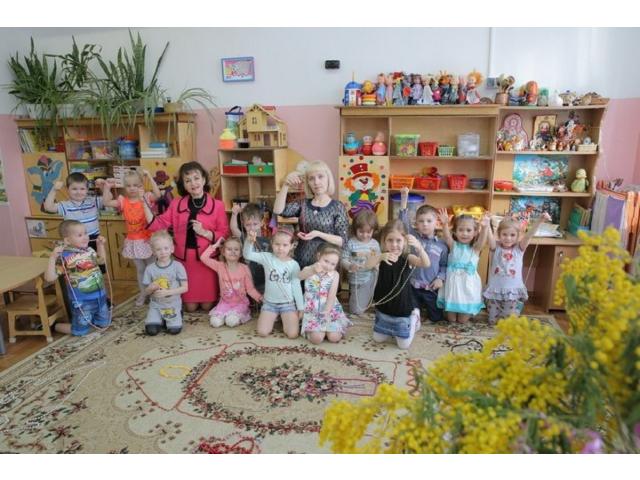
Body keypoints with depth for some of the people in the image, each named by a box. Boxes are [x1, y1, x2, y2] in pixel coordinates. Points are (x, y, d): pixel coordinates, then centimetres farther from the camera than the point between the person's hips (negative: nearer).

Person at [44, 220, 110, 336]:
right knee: (80, 331, 10)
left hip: (100, 296, 6)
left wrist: (100, 244, 11)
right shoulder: (64, 257, -20)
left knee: (104, 324, 21)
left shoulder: (89, 250, 1)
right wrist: (53, 257, -34)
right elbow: (49, 277, -25)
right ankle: (52, 325, 33)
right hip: (82, 301, -6)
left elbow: (102, 261, 21)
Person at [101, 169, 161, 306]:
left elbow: (158, 195, -30)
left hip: (147, 239, -2)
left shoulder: (146, 197, -10)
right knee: (140, 269, 17)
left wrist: (150, 177, -34)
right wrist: (107, 187, -20)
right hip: (133, 241, 3)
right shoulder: (123, 201, -3)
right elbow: (106, 203, -13)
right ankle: (143, 293, 32)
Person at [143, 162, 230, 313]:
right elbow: (158, 225, -1)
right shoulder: (176, 204, 2)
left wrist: (204, 232, -20)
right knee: (190, 306, 8)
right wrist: (146, 205, -9)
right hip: (184, 259, 2)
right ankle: (188, 299, 43)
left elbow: (224, 235, -7)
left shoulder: (217, 205, -6)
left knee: (207, 305, 5)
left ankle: (209, 300, 40)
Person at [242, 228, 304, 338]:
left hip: (288, 303, -1)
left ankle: (284, 318, 18)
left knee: (292, 334, -15)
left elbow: (296, 286, -2)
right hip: (270, 303, 1)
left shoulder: (294, 264, -6)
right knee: (262, 332, -11)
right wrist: (249, 241, -36)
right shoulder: (267, 257, -6)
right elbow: (247, 255, -16)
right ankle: (274, 318, 20)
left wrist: (301, 307, -1)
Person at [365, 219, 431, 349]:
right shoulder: (382, 257, -10)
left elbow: (426, 264, -35)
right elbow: (367, 265, -30)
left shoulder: (408, 258, -16)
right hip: (384, 306, 3)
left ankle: (414, 318, 33)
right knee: (378, 338, 16)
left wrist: (419, 247, -54)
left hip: (403, 307, -3)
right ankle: (391, 329, 45)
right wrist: (381, 257, -51)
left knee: (404, 344, 7)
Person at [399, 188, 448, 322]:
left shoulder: (441, 245, -1)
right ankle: (419, 306, 41)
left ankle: (426, 305, 41)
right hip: (412, 285, 0)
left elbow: (444, 265, 5)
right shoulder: (412, 236, -3)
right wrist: (404, 199, -22)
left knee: (437, 317, 11)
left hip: (431, 287, 0)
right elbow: (404, 221, -15)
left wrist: (440, 278, -13)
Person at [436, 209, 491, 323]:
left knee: (462, 320, 8)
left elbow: (482, 240, -20)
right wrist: (445, 224, -38)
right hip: (453, 283, 0)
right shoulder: (453, 245, 1)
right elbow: (447, 236, -18)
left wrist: (485, 227, -41)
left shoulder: (475, 248, 0)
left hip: (468, 284, 0)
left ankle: (466, 313, 40)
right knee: (451, 319, 8)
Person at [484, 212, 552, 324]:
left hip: (513, 291, 0)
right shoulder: (496, 247, -5)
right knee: (493, 321, 8)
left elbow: (529, 235, -19)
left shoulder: (519, 248, -3)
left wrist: (539, 220, -36)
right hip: (495, 290, 0)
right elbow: (490, 237, -25)